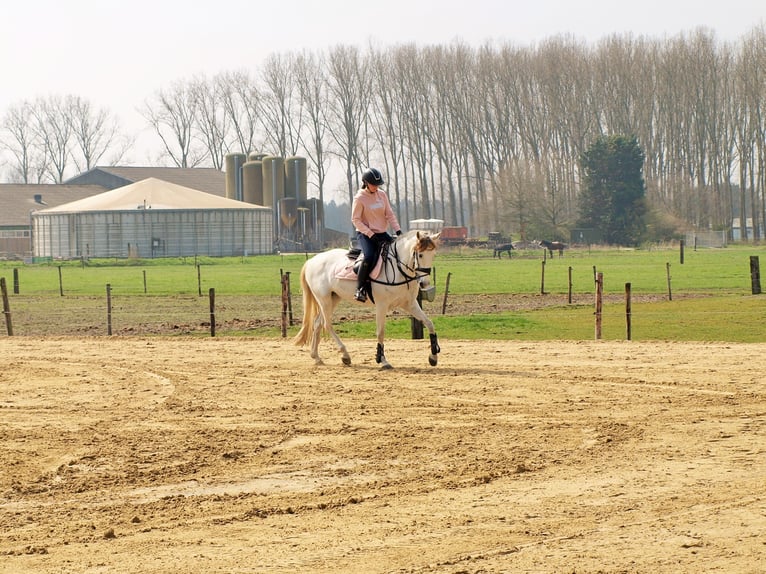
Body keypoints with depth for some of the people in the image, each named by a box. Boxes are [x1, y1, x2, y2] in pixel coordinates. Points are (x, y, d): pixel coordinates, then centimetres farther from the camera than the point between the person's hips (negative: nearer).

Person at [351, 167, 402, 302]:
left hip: (382, 233, 6)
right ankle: (360, 289, -24)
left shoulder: (382, 194, 7)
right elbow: (356, 220, -10)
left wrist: (398, 230, -6)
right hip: (365, 234, -6)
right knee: (369, 256, -31)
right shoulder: (359, 198, -9)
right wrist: (371, 234, -18)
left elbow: (390, 214, 8)